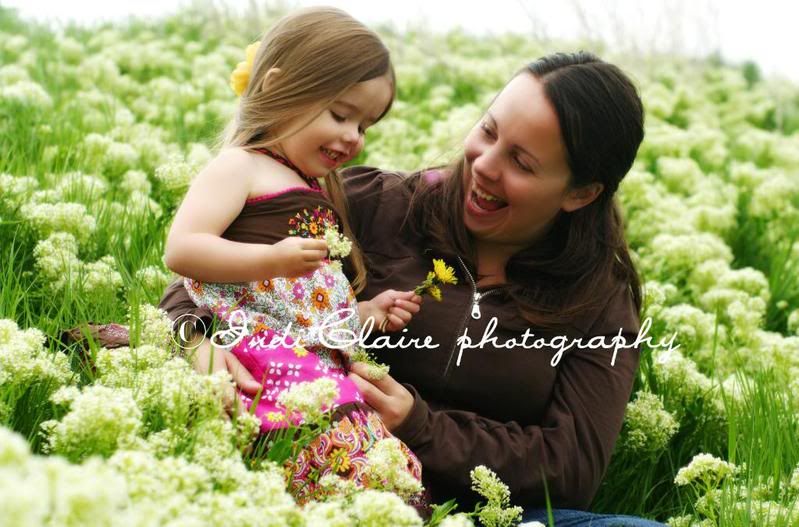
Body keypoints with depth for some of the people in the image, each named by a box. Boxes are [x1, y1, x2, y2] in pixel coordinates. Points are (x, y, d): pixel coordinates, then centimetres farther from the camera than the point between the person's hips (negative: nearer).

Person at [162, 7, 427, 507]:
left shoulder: (321, 193, 30)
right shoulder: (240, 167, 3)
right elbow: (181, 250, -10)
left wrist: (368, 313, 17)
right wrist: (271, 260, -20)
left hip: (329, 364, 9)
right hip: (267, 354, -9)